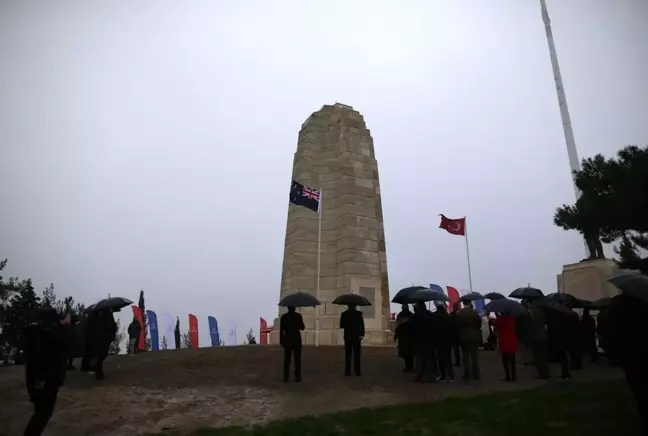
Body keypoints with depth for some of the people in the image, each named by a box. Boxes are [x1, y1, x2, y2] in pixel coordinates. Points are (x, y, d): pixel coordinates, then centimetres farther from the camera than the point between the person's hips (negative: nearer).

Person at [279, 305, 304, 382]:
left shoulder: (283, 316, -1)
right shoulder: (298, 315, -7)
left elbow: (281, 330, -2)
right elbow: (302, 328, -2)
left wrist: (281, 341, 4)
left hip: (287, 339, 2)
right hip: (297, 339, -2)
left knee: (287, 359, 8)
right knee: (297, 359, 5)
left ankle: (286, 377, 6)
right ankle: (297, 377, 4)